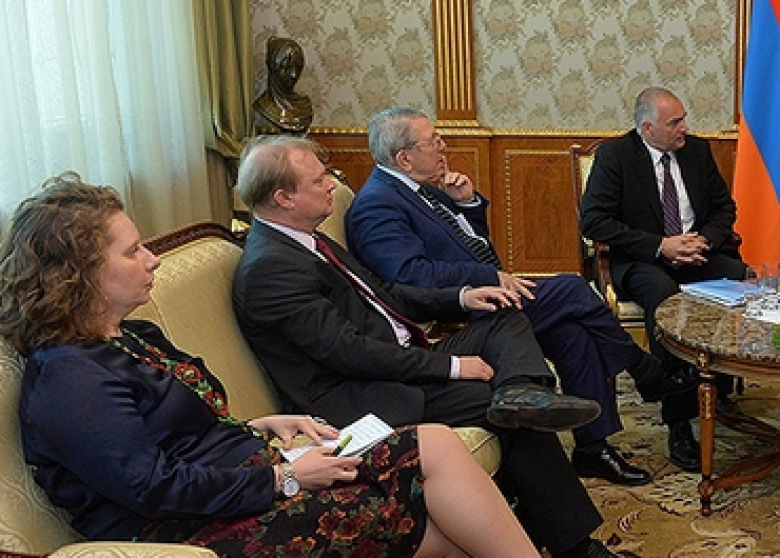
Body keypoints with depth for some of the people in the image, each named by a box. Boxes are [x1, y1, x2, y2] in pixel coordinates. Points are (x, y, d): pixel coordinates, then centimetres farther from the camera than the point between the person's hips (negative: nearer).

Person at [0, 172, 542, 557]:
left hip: (253, 479, 9)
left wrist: (264, 427, 7)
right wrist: (284, 478, -16)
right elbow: (154, 486, -21)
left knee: (435, 446, -8)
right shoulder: (68, 378, -14)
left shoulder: (133, 337, 16)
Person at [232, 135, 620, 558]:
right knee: (518, 418, -18)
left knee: (506, 319, 7)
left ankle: (521, 394, -25)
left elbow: (383, 296, 20)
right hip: (359, 398, -11)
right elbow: (347, 350, -23)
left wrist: (461, 298, 5)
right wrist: (449, 365, -19)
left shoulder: (306, 243, 14)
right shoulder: (269, 267, -18)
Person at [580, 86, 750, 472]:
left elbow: (724, 207, 14)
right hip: (642, 261, -4)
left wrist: (704, 240, -9)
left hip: (697, 252, 5)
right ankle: (679, 419, -35)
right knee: (664, 293, -38)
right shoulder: (614, 155, -5)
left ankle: (722, 388, -13)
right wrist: (660, 245, -18)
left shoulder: (697, 150, 10)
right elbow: (593, 221, -13)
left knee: (746, 279, -27)